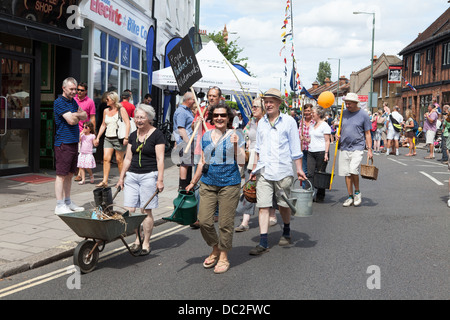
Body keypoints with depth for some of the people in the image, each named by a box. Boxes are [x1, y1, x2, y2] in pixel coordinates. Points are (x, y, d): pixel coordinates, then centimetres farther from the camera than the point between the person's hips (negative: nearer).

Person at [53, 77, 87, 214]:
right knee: (61, 175, -5)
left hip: (74, 142, 9)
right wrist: (77, 116, 3)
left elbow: (85, 116, 14)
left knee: (70, 174, 13)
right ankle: (59, 205, -1)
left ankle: (68, 202, 22)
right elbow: (71, 120, -19)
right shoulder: (59, 102, -10)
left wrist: (75, 115, -6)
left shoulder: (73, 101, 18)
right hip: (63, 143, -8)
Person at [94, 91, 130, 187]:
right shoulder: (106, 111, 14)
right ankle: (105, 181, -7)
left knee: (119, 160, 1)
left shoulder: (121, 109, -3)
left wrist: (126, 137, -18)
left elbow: (127, 123, -9)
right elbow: (103, 125, 22)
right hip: (108, 138, 5)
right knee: (106, 158, -6)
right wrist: (98, 138, 17)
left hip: (118, 138, -5)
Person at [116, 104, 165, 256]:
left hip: (149, 176, -5)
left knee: (146, 211, -1)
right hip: (132, 175, 5)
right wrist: (121, 177, 15)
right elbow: (128, 158, 17)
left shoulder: (157, 135, -4)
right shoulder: (133, 135, 13)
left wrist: (160, 180, -13)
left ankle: (146, 243, 11)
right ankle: (137, 239, 16)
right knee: (129, 210, -1)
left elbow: (160, 159, -8)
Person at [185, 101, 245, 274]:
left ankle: (223, 257, 17)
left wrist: (236, 145, -17)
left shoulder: (235, 136, 0)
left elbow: (241, 162, -5)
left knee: (225, 223, 0)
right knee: (204, 221, -1)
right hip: (208, 183, 4)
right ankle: (215, 250, 24)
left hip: (229, 183, -4)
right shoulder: (206, 136, 12)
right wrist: (193, 182, 20)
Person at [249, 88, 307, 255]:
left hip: (282, 170, -3)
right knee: (263, 206, -3)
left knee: (284, 205, 9)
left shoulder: (288, 121, 0)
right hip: (263, 171, 3)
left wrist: (299, 168, -3)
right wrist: (255, 168, 16)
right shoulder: (261, 122, 12)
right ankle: (263, 243, -2)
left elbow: (295, 148, 1)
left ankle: (286, 232, 35)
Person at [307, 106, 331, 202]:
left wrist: (326, 153, -16)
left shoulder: (325, 126, -5)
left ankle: (320, 196, 9)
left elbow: (327, 141, -8)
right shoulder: (312, 125, 17)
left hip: (321, 152, -7)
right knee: (310, 174, -3)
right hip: (311, 151, 7)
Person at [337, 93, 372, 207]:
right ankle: (350, 197, 16)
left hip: (357, 148, -5)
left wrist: (369, 149, -5)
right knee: (346, 173, 6)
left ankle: (357, 192, 5)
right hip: (344, 148, 5)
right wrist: (338, 135, 1)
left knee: (353, 170, -19)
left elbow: (367, 133, 1)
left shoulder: (363, 115, -2)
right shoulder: (344, 113, 10)